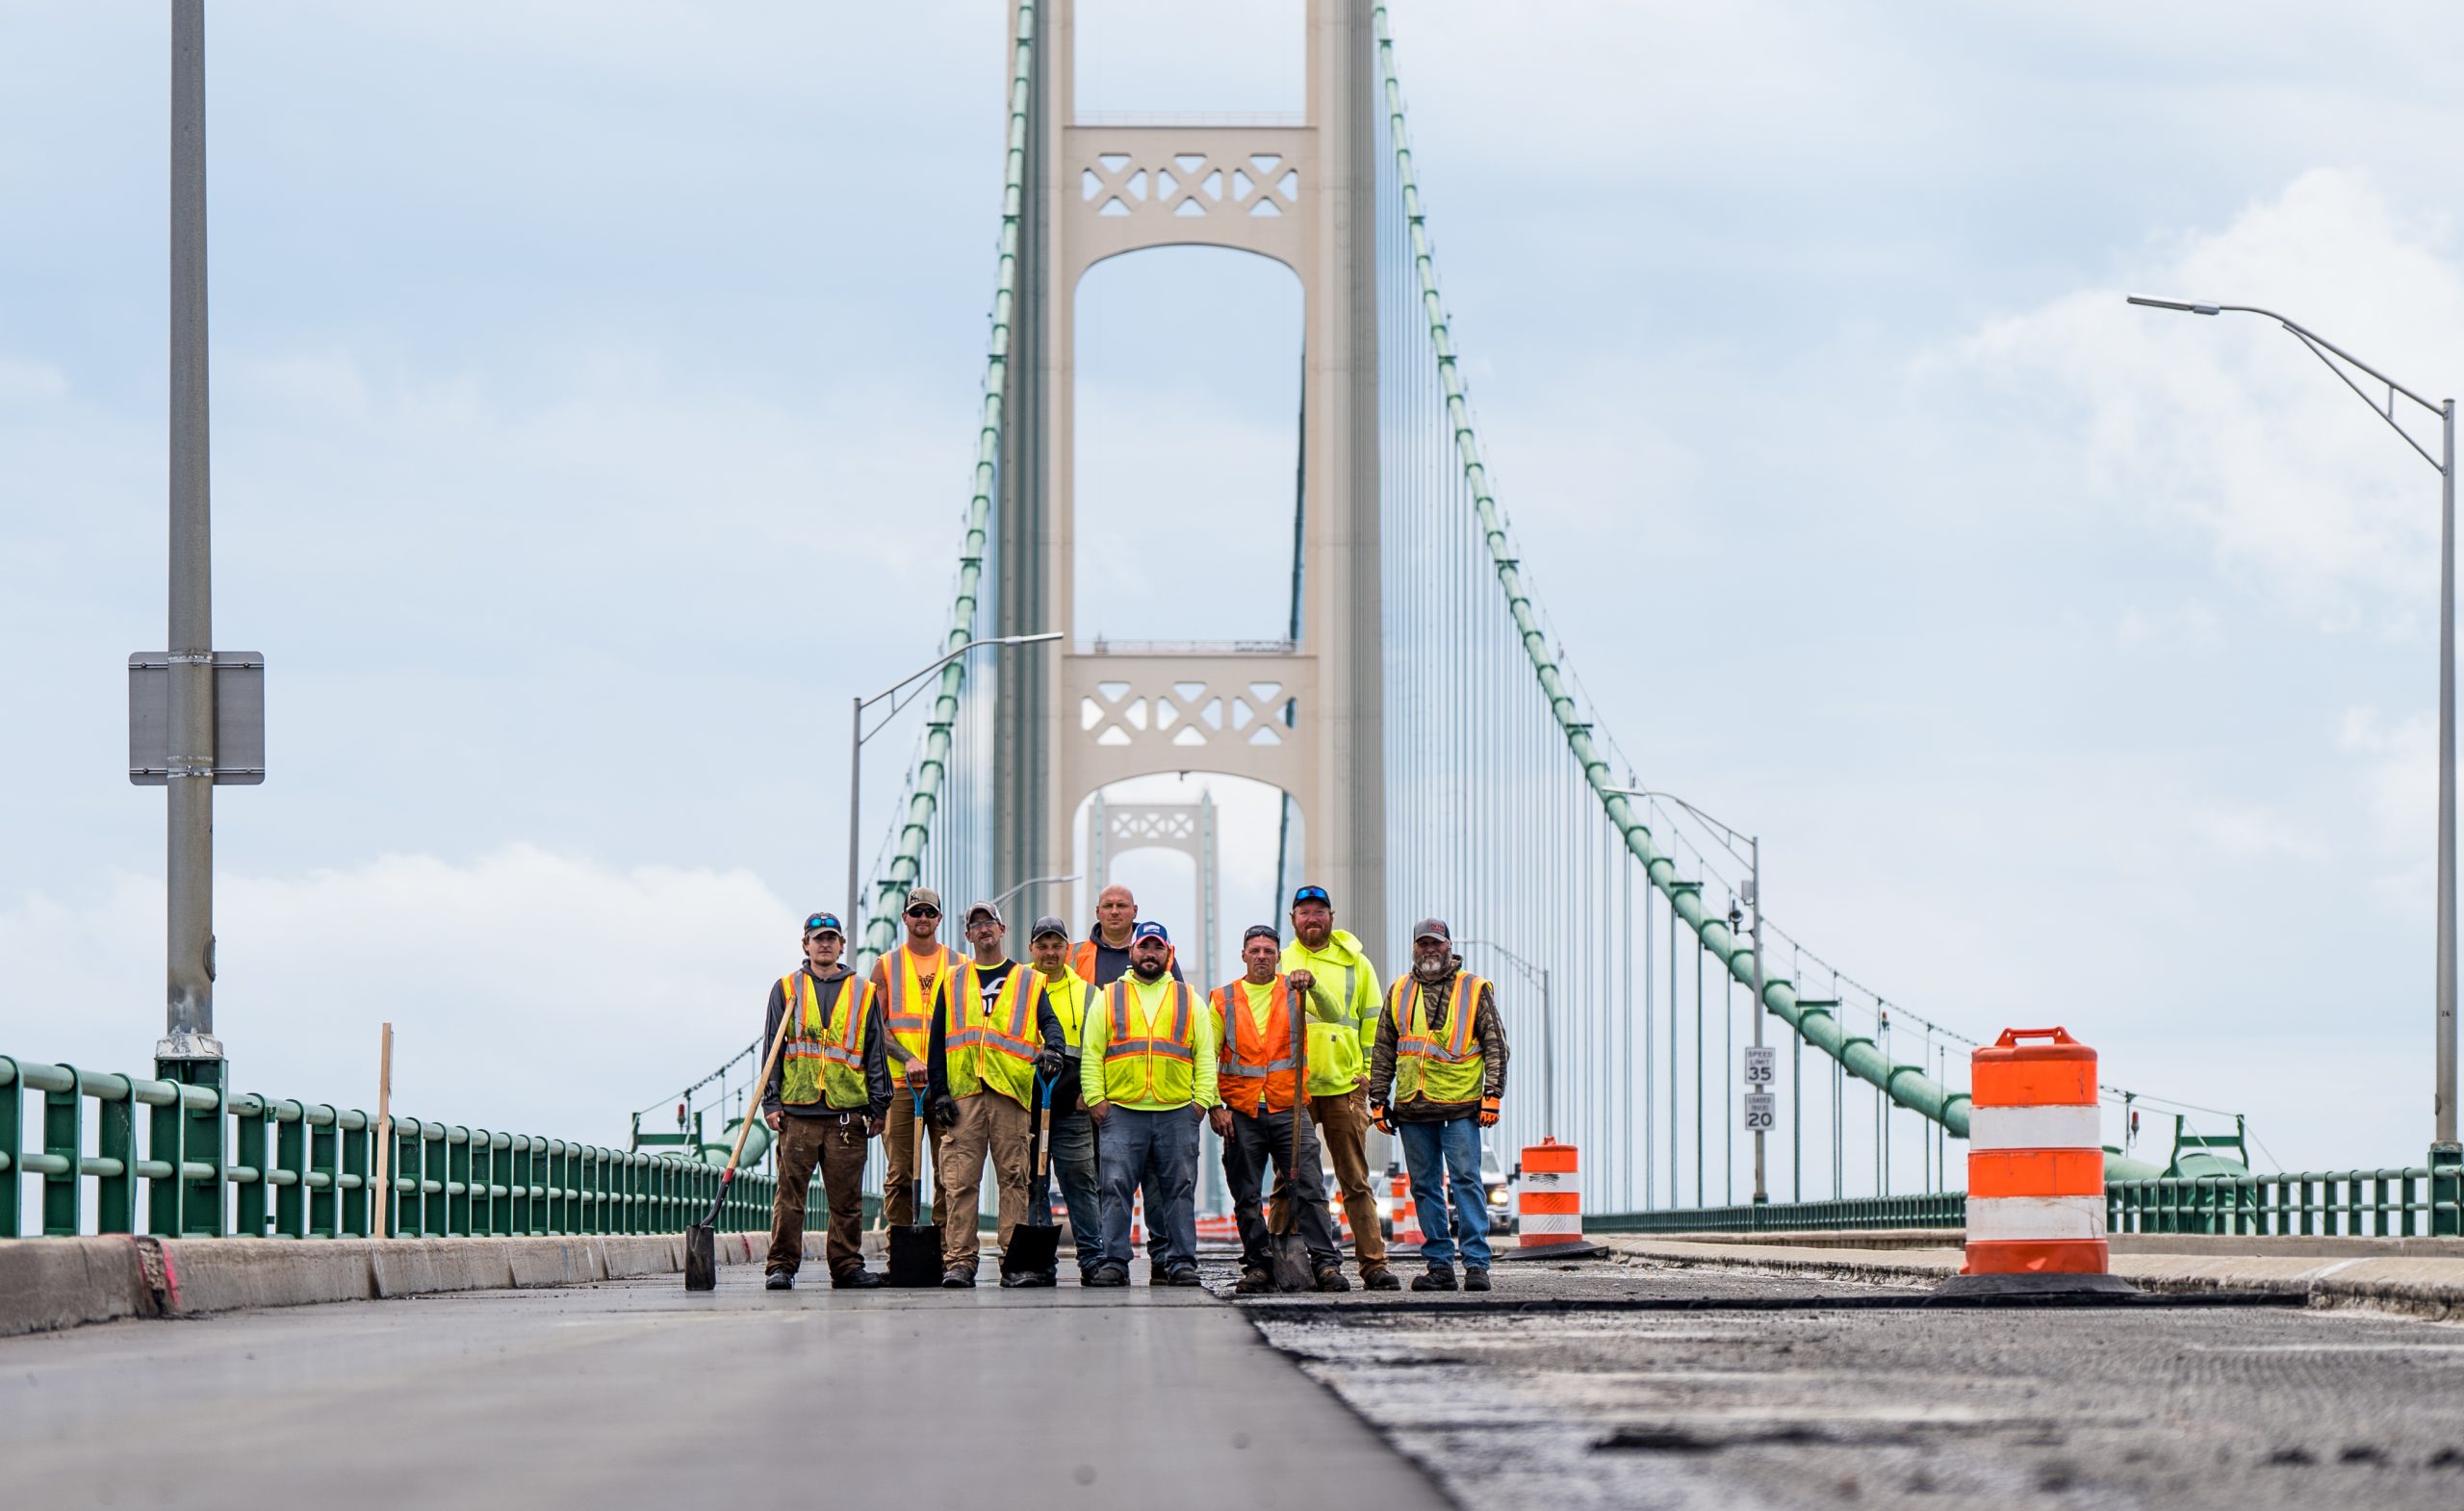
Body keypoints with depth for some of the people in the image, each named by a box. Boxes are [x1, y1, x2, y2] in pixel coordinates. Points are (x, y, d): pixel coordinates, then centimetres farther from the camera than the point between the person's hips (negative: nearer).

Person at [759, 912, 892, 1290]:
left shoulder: (862, 993, 13)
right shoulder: (786, 989, 10)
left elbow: (875, 1053, 14)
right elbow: (771, 1049, 9)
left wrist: (878, 1108, 8)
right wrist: (771, 1102, 0)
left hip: (848, 1113, 1)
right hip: (797, 1109, -1)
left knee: (847, 1198, 2)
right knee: (790, 1194, -3)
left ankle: (847, 1266, 8)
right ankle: (781, 1266, 1)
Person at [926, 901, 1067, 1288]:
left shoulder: (1029, 982, 15)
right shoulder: (952, 984, 17)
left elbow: (1049, 1022, 5)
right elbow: (937, 1042, 13)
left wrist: (1051, 1049, -19)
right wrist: (939, 1092, 2)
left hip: (1011, 1093, -1)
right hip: (963, 1092, 1)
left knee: (1014, 1178, -4)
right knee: (961, 1181, -5)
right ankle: (959, 1261, -6)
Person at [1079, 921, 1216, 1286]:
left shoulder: (1188, 1000, 14)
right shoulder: (1109, 998, 11)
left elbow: (1205, 1055, 12)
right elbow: (1091, 1054, 8)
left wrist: (1202, 1099, 1)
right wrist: (1095, 1099, -2)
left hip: (1177, 1113, 1)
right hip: (1121, 1111, -1)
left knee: (1178, 1190, 0)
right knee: (1117, 1188, -6)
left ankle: (1180, 1263, 3)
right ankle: (1114, 1263, -4)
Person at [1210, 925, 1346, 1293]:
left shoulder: (1293, 992, 7)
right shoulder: (1224, 1000, 8)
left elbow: (1334, 1015, -10)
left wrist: (1312, 986, -28)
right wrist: (1215, 1106, -2)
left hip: (1288, 1109, -1)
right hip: (1242, 1114, 1)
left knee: (1308, 1188, -9)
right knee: (1247, 1197, 3)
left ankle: (1327, 1263, -10)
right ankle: (1258, 1268, 10)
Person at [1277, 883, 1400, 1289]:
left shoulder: (1355, 963, 10)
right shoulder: (1280, 963, 10)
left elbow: (1372, 1024, 11)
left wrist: (1367, 1073, 4)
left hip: (1344, 1088, 0)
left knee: (1356, 1181, 0)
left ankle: (1373, 1264, 0)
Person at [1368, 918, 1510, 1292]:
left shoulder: (1475, 990, 6)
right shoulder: (1399, 993, 15)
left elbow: (1495, 1044, 4)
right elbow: (1383, 1051, 18)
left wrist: (1493, 1094, -5)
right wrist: (1378, 1099, 12)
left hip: (1461, 1106, -4)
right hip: (1413, 1107, 4)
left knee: (1466, 1181, -9)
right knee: (1425, 1187, 4)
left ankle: (1476, 1263, -9)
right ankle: (1439, 1265, 8)